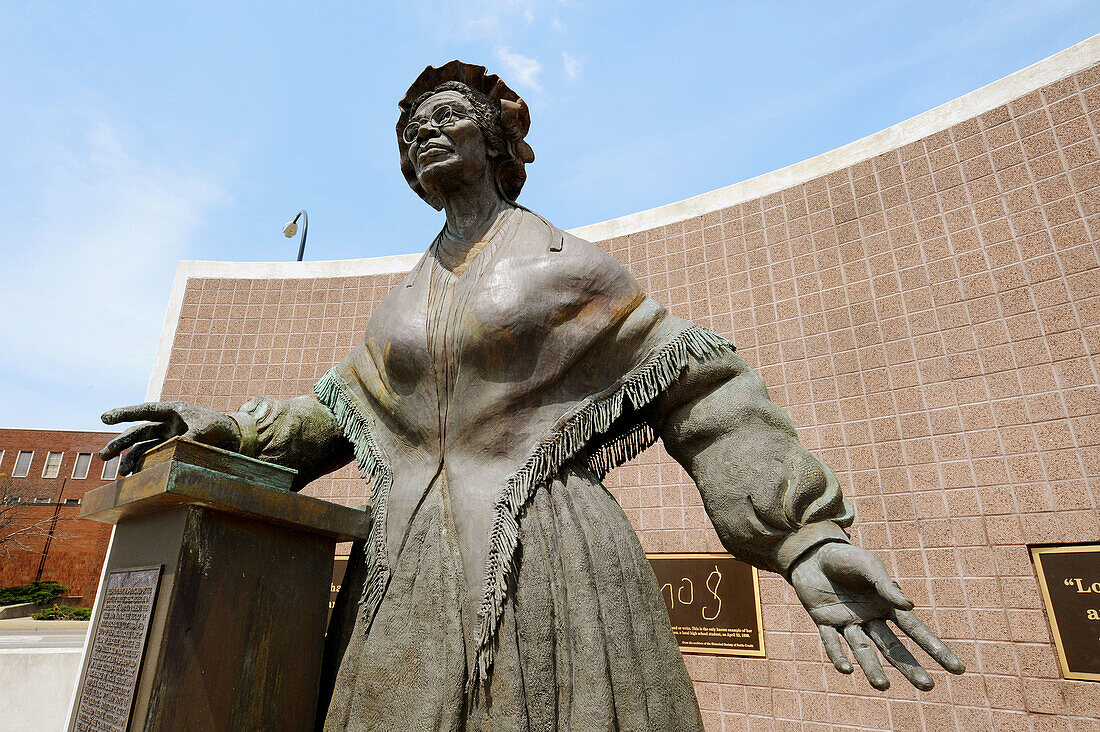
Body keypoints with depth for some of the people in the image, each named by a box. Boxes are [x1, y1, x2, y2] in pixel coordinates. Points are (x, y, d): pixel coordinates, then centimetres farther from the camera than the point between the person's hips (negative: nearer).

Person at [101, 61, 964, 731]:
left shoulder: (562, 259, 3)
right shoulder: (405, 300, 18)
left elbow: (690, 386, -3)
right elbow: (337, 409, 22)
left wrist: (801, 527, -13)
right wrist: (232, 427, 5)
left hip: (545, 567, -4)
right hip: (409, 577, 5)